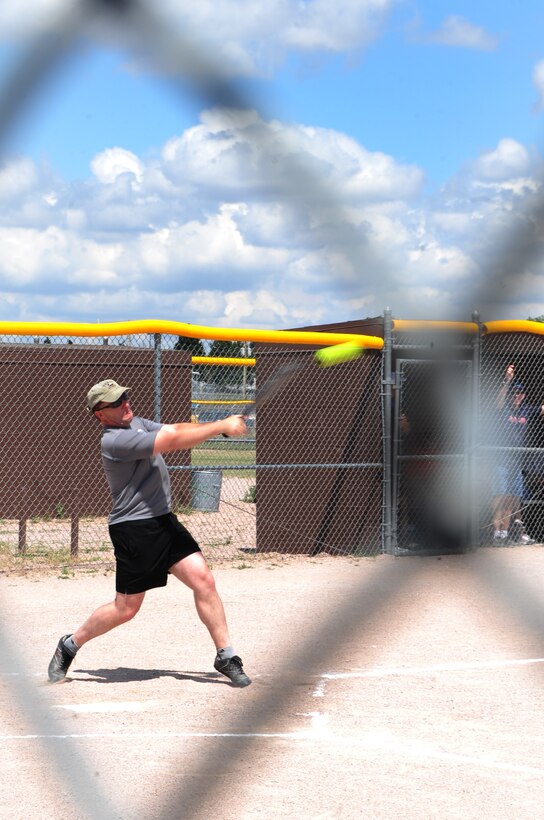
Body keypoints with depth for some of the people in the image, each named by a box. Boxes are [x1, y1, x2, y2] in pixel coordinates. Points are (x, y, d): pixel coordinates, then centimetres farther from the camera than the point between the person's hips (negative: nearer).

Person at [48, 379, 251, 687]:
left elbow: (175, 429, 2)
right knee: (126, 609, -1)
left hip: (164, 521, 8)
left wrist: (221, 425, -15)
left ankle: (226, 656, 2)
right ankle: (71, 645, 20)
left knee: (203, 579, -4)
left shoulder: (136, 422, 12)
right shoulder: (115, 441, -18)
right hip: (134, 530, -8)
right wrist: (222, 427, -22)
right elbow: (173, 441, -24)